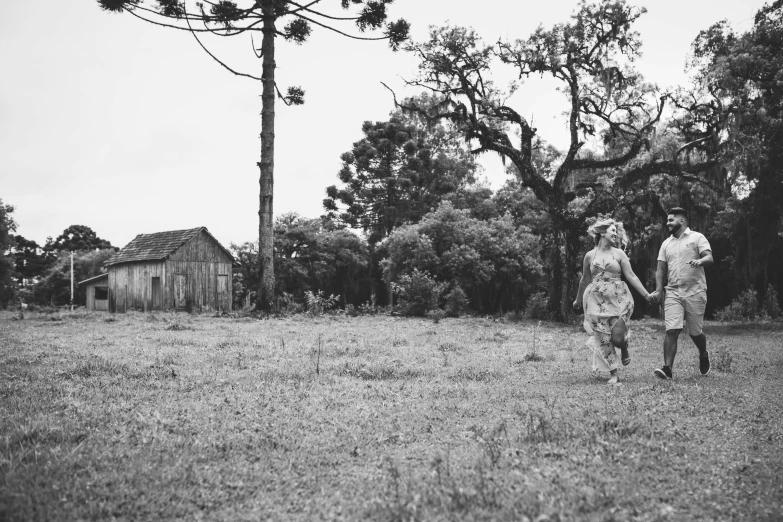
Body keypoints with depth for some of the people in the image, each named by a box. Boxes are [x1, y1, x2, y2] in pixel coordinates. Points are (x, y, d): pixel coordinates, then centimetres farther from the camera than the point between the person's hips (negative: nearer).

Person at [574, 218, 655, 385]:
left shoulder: (619, 254, 6)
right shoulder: (590, 255, 8)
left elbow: (631, 276, 3)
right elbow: (585, 280, 18)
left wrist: (646, 294, -4)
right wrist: (578, 300, 26)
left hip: (618, 298, -1)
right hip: (597, 300, 1)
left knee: (617, 336, -10)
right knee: (604, 339, -2)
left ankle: (624, 349, 27)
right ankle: (613, 374, 9)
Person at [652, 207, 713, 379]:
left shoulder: (697, 238, 3)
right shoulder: (666, 244, 16)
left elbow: (709, 259, -9)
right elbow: (661, 269, 14)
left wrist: (700, 261, -33)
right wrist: (658, 290, 0)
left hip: (695, 292, -3)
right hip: (673, 293, 3)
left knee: (695, 332, 6)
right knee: (671, 331, -11)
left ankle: (703, 355, 36)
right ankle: (667, 368, -13)